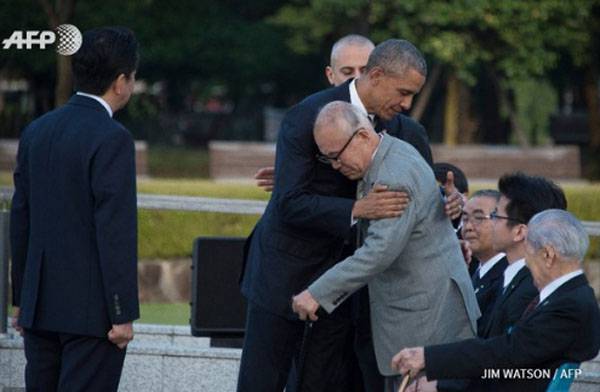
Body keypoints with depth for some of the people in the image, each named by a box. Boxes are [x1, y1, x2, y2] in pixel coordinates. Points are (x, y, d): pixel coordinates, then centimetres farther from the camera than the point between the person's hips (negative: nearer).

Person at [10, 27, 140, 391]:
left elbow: (20, 221, 12)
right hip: (92, 308, -7)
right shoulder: (111, 139, -15)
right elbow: (116, 231, -17)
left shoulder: (37, 132, 8)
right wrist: (123, 315, -14)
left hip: (41, 305, 7)